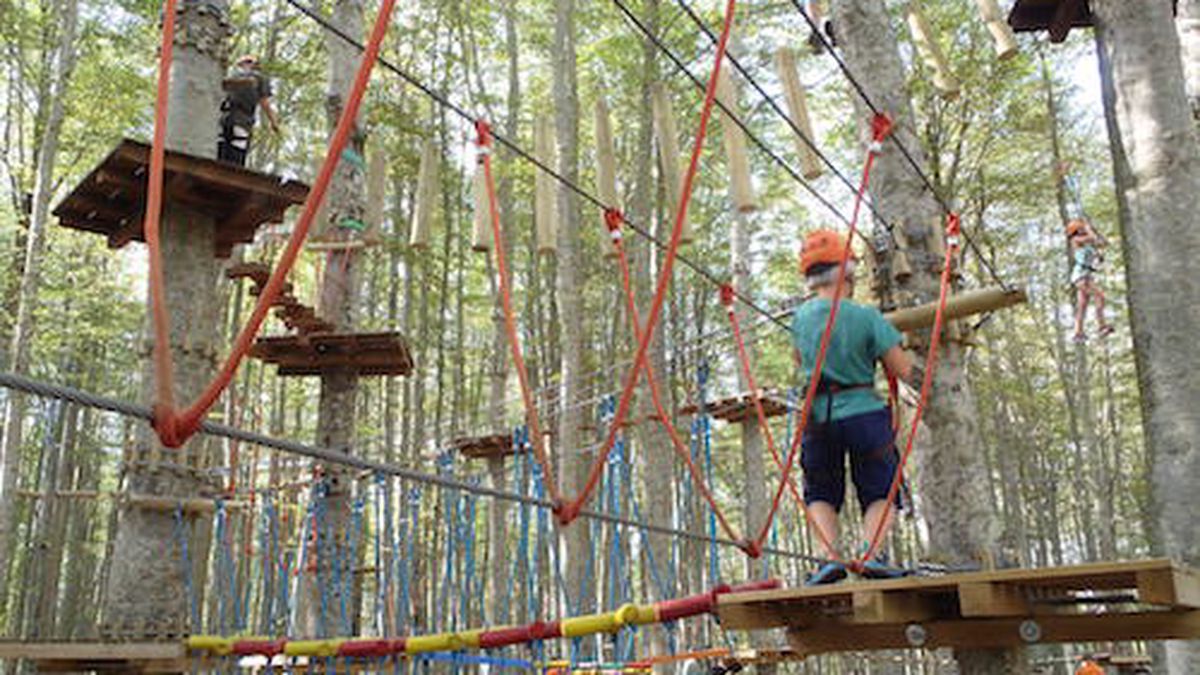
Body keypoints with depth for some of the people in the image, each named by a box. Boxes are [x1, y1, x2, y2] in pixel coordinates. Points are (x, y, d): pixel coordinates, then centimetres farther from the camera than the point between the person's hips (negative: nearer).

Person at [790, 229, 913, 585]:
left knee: (821, 492, 16)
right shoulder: (867, 317, -10)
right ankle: (870, 553, -7)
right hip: (864, 413, -2)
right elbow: (903, 370, -7)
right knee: (879, 491, 13)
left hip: (818, 418, 3)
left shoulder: (802, 317, 2)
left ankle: (830, 556, -3)